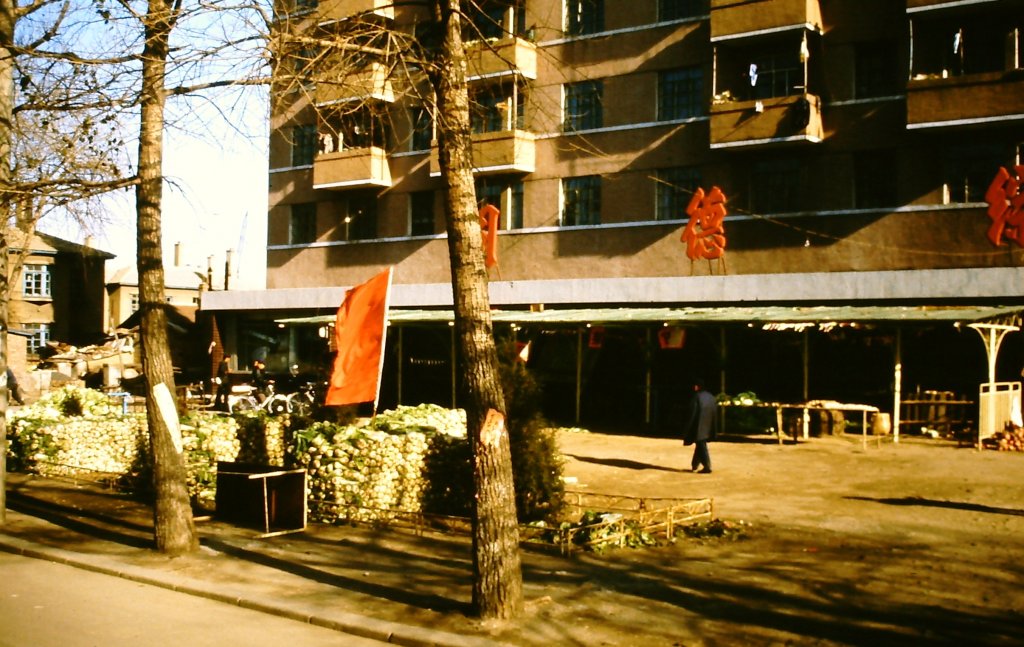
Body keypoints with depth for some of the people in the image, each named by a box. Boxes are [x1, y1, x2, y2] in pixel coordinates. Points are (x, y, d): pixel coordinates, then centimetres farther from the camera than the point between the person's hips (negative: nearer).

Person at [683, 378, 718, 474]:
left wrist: (686, 429, -7)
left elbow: (691, 413, -14)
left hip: (699, 426, -7)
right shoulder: (711, 397, 6)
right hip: (708, 427, 7)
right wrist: (712, 428, 17)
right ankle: (694, 465, 28)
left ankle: (707, 467, -4)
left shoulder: (696, 397, -13)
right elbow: (715, 413, 10)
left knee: (702, 446, -1)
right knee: (700, 445, 19)